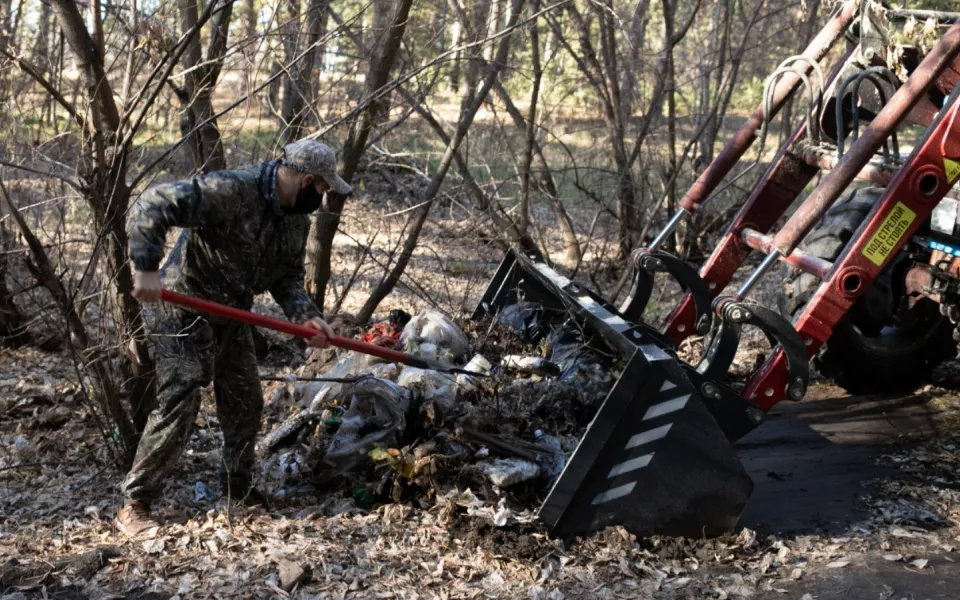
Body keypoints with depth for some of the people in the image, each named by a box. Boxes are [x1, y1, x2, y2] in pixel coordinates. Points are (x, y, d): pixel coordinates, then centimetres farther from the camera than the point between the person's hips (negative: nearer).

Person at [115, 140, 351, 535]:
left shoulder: (297, 220, 1)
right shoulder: (230, 191, -26)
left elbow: (287, 278, 8)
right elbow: (153, 205, -30)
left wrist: (306, 316, -11)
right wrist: (146, 268, -38)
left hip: (233, 320, 8)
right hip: (188, 314, -8)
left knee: (246, 405, 13)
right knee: (178, 407, -11)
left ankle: (239, 488, 34)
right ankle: (134, 506, -1)